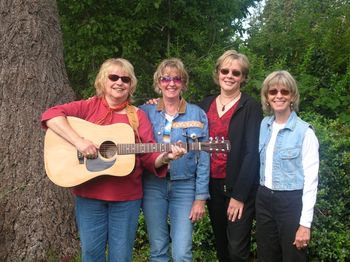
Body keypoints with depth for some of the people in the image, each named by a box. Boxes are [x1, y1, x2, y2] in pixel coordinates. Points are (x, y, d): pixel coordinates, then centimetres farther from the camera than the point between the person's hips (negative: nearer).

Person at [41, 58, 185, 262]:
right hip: (89, 193, -1)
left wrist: (165, 157, -21)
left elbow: (149, 158, 1)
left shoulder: (138, 116, 3)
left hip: (127, 196, 1)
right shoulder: (90, 106, -1)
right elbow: (51, 114, -13)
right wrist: (79, 141, -25)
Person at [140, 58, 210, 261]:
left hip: (184, 186, -1)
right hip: (153, 185, 1)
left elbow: (203, 159, -2)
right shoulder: (145, 112, 3)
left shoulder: (197, 114, 0)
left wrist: (201, 197, -5)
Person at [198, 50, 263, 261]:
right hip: (212, 185, 5)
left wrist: (239, 195, -17)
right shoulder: (206, 104, 8)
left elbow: (252, 153, -13)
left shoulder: (250, 107, -7)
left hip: (240, 187, -5)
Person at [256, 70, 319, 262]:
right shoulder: (264, 125, 4)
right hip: (264, 200, 5)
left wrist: (305, 223, -15)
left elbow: (311, 179, -13)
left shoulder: (304, 131, -13)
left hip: (292, 202, -5)